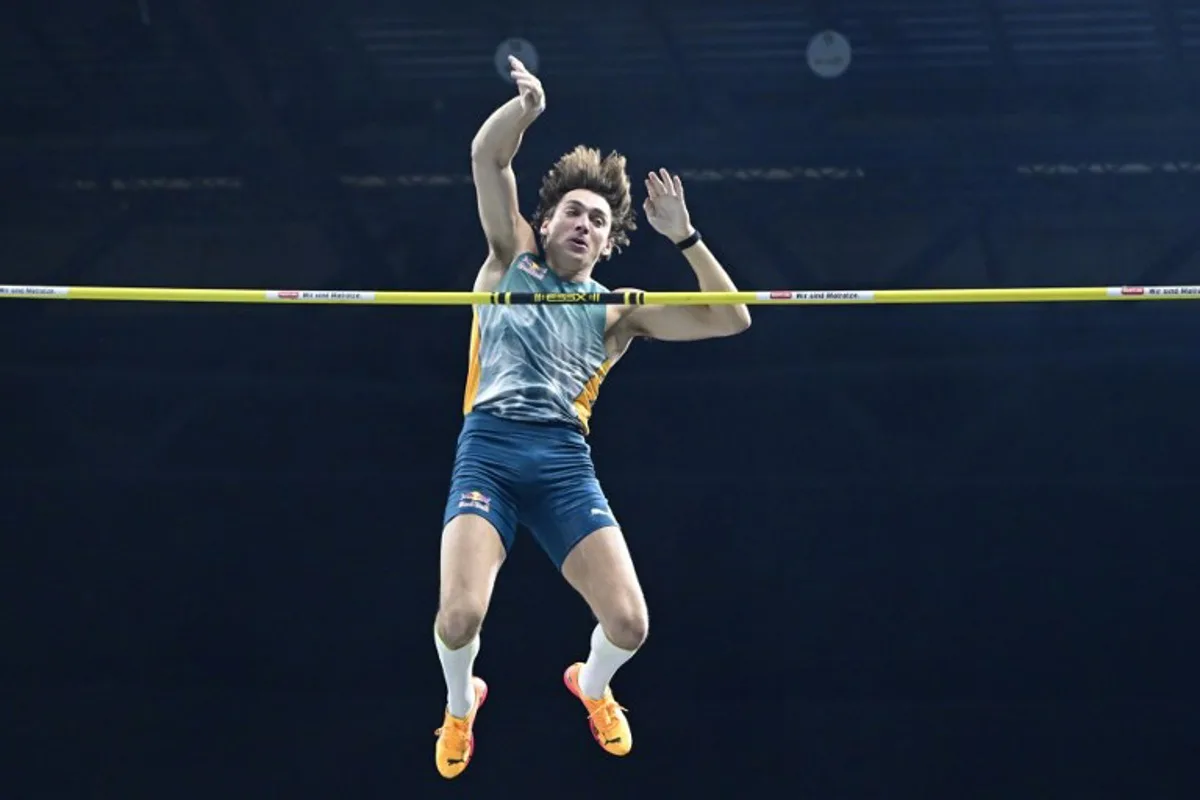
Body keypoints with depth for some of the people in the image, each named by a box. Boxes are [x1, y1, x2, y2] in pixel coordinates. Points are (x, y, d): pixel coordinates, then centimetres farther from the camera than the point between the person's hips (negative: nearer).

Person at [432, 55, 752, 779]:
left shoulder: (619, 312, 18)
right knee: (461, 613, -23)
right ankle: (461, 705, 15)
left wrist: (683, 235, 4)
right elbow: (487, 158, 8)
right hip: (488, 450, -1)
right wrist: (526, 104, -9)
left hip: (566, 461, 1)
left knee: (628, 623, -12)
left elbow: (731, 318, 11)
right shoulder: (512, 260, 18)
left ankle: (592, 685, 28)